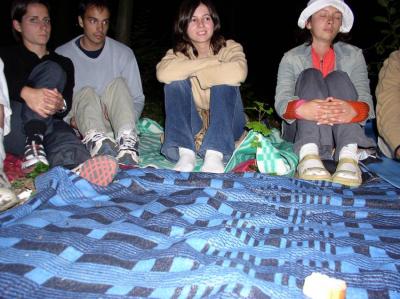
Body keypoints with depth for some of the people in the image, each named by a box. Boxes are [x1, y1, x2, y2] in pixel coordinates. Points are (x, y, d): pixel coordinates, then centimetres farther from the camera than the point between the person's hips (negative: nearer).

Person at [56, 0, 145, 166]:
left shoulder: (124, 53, 5)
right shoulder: (62, 54, 3)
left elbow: (138, 99, 5)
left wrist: (127, 119, -14)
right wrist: (69, 118, -17)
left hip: (114, 123, 1)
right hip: (80, 126, -1)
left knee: (118, 83, -24)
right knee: (87, 92, -29)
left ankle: (126, 140, -48)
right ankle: (96, 139, -59)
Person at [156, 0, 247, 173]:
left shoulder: (230, 47, 0)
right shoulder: (178, 53, 3)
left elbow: (238, 72, -26)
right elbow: (163, 73, -23)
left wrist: (193, 73, -18)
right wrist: (210, 62, -22)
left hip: (226, 125, -1)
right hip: (191, 126, 1)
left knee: (224, 81, -25)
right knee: (175, 81, -19)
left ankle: (215, 154, -38)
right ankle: (185, 152, -33)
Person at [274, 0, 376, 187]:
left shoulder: (354, 55, 6)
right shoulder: (291, 58, 3)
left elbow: (366, 100, -9)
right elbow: (281, 101, -14)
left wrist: (353, 110, -36)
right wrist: (301, 109, -40)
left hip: (343, 133, 1)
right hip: (301, 133, -1)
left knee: (339, 78, -19)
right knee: (311, 75, -20)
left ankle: (348, 156, -44)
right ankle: (308, 156, -45)